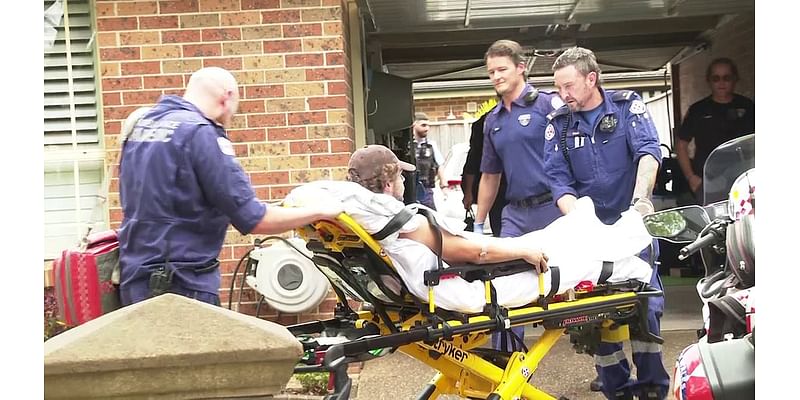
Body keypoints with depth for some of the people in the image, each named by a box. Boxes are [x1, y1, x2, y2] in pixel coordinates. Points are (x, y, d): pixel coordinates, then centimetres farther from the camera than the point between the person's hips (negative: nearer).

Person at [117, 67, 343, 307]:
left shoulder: (142, 123, 11)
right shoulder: (201, 133, -15)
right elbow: (253, 220, -17)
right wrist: (319, 212, -5)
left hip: (136, 279, 9)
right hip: (181, 286, -9)